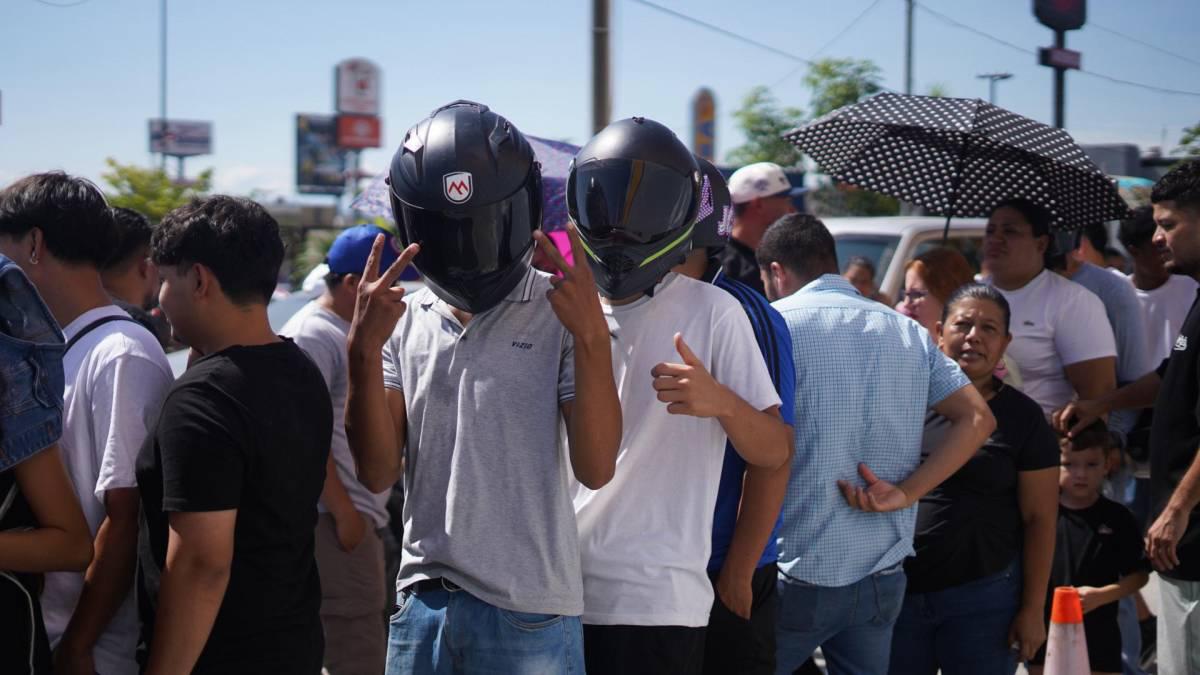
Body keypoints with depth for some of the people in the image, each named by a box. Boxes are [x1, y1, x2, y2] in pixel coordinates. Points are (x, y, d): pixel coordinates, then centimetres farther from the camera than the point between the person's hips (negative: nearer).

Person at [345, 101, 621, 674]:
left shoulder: (559, 313, -3)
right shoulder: (402, 322, 8)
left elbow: (595, 469, -9)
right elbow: (378, 472, 1)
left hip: (528, 611, -3)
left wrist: (592, 338, -18)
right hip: (422, 605, 3)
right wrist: (364, 351, -10)